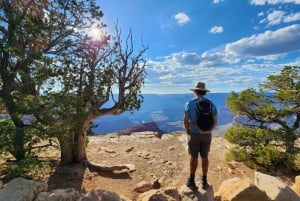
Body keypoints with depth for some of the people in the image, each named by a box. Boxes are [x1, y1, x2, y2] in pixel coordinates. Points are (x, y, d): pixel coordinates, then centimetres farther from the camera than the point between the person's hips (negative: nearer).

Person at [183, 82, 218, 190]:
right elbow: (215, 121, 0)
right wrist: (208, 130, 15)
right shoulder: (211, 104, -1)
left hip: (194, 134, -3)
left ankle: (192, 181, 19)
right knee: (204, 157, 16)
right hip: (206, 135, 3)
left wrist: (187, 131, 3)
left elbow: (185, 120, -14)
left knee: (193, 157, 10)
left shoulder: (190, 103, -12)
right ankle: (204, 181, 28)